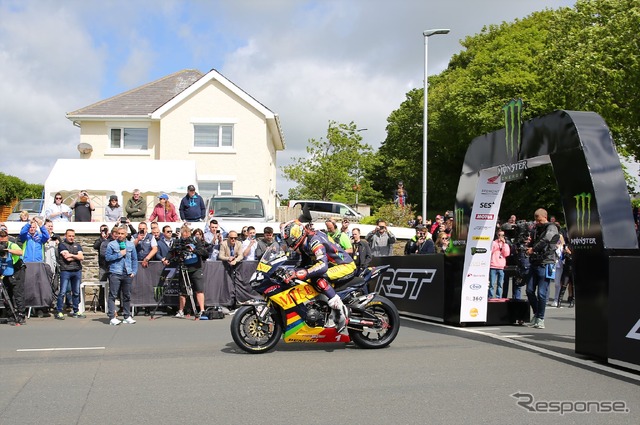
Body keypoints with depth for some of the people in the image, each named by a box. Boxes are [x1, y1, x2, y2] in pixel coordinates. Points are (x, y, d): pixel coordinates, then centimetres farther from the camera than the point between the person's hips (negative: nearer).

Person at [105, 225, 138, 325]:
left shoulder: (131, 245, 11)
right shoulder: (111, 244, 2)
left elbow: (134, 259, 14)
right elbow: (107, 257, -5)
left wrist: (134, 271, 5)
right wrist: (119, 254, -10)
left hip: (127, 274, 3)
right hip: (115, 273, -3)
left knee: (127, 296, 9)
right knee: (113, 295, -5)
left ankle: (127, 316, 16)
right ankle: (112, 317, -4)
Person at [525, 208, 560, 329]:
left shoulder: (551, 228, -5)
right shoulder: (536, 228, 18)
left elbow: (545, 241, -20)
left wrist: (533, 249, -13)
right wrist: (529, 247, 0)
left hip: (545, 264, -7)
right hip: (534, 263, 7)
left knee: (542, 293, -6)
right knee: (529, 290, 8)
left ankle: (540, 318, 2)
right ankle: (536, 314, 24)